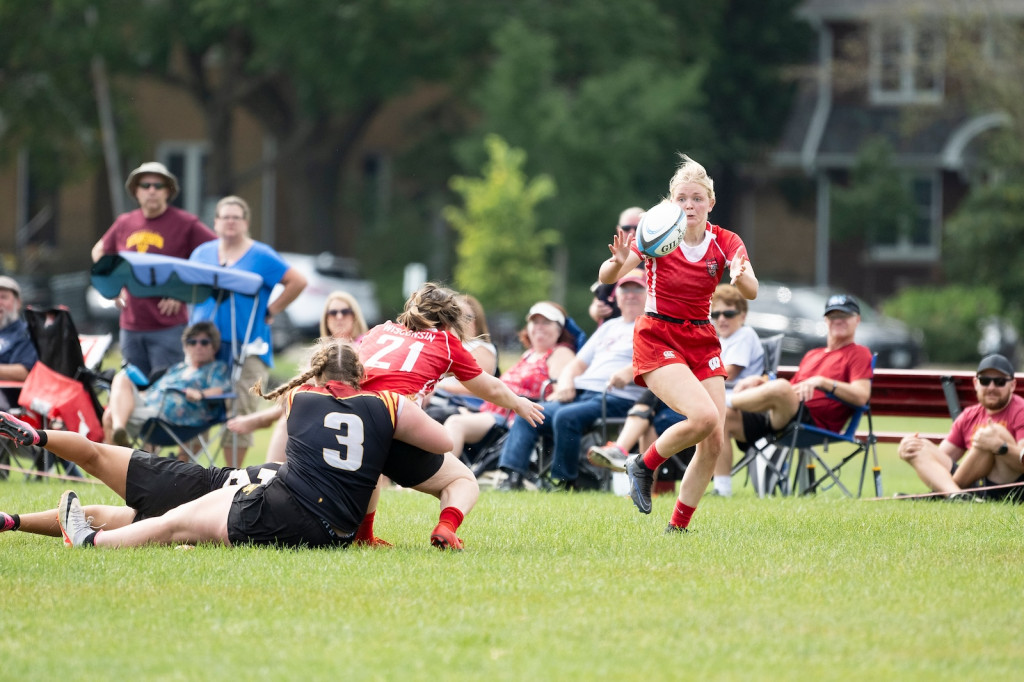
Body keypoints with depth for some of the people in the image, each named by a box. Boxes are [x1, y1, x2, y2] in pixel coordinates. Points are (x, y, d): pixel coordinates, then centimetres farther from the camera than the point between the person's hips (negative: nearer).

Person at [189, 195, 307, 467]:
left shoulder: (261, 256, 1)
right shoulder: (202, 253, 14)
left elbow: (297, 282, 0)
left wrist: (270, 312, -1)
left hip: (246, 347, -3)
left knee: (240, 414, -7)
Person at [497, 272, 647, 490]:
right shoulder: (609, 327, 30)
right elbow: (578, 364, 28)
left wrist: (630, 372, -29)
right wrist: (566, 383, 4)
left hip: (618, 398, -7)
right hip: (580, 393, 7)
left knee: (566, 417, -33)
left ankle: (562, 481, -22)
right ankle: (513, 477, -21)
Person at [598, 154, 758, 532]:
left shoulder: (725, 242, -3)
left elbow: (752, 291, -19)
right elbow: (606, 277, -19)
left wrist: (742, 278, -42)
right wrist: (619, 262, -42)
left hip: (702, 342, 4)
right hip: (658, 339, -4)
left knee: (714, 443, -5)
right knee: (704, 416, -26)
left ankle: (678, 527, 9)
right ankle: (643, 464, -1)